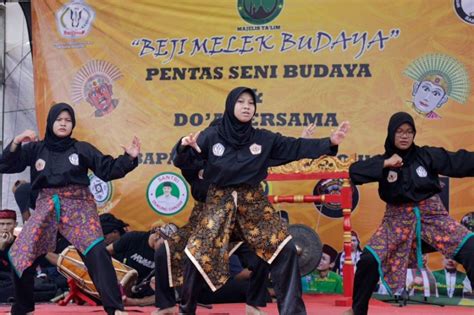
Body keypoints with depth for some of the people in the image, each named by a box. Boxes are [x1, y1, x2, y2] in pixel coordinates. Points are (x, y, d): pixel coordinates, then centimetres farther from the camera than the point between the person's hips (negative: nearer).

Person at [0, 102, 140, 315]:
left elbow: (108, 170, 5)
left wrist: (129, 158, -10)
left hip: (79, 205, -2)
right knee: (20, 256, -2)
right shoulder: (35, 149, 8)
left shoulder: (82, 148, 6)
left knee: (96, 252, -23)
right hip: (47, 207, 2)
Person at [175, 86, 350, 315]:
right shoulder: (212, 136, -3)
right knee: (197, 255, -6)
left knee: (285, 249, -8)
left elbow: (296, 147, -2)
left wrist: (329, 142, -13)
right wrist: (185, 146, -29)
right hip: (219, 202, -2)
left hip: (253, 202, 2)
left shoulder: (264, 139, 2)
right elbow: (184, 161, -5)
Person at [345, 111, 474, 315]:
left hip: (432, 214, 0)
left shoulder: (427, 155, -3)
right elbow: (354, 173, -14)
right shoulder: (383, 161, -1)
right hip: (398, 219, 0)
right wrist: (385, 164, -20)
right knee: (369, 260, -13)